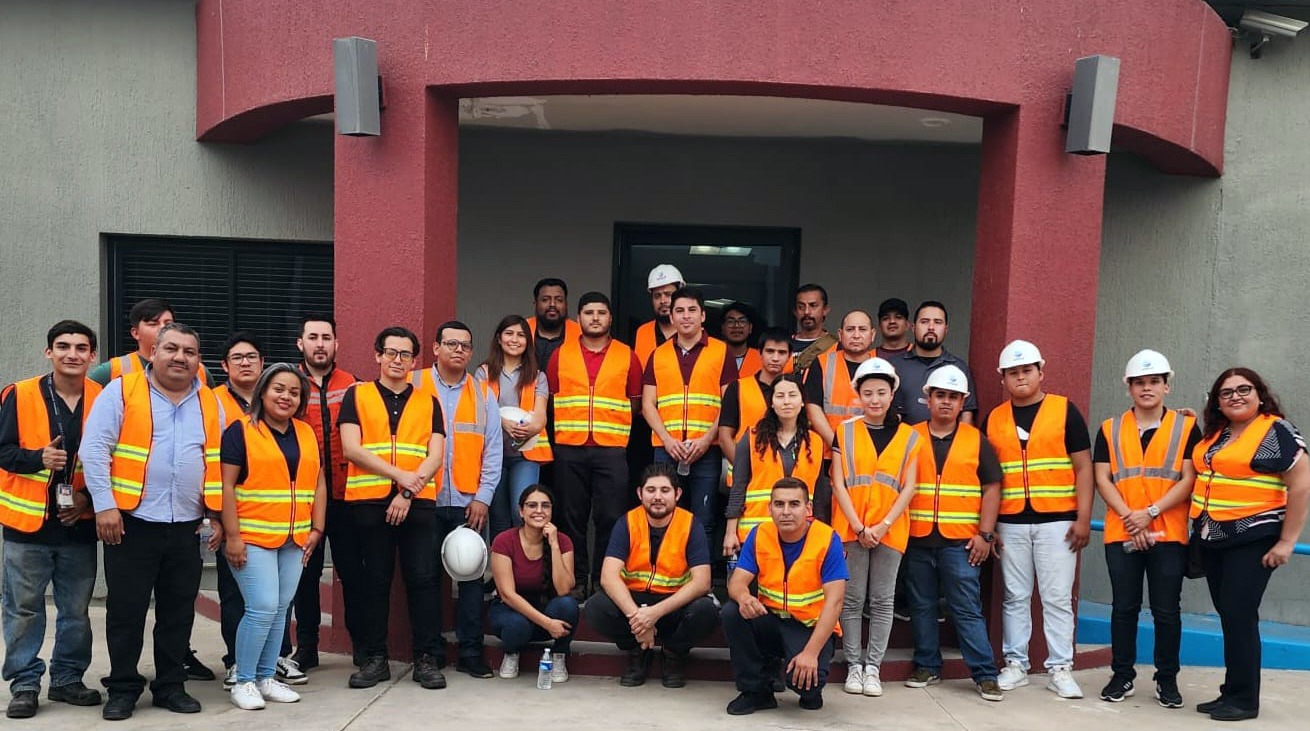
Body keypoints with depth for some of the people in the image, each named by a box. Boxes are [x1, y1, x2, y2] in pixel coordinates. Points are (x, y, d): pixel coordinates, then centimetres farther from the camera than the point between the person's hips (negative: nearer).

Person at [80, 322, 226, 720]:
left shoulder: (210, 403, 9)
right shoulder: (121, 390, -2)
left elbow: (218, 463, 12)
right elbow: (93, 450, -7)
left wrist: (216, 514, 7)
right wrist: (104, 505, -13)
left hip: (186, 527, 3)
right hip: (133, 522, -3)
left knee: (178, 612, 10)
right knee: (126, 610, 5)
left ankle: (171, 685, 23)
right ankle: (123, 688, 19)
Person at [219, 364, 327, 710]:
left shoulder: (306, 433, 13)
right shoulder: (241, 430, -3)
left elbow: (318, 483, 14)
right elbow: (227, 486, -8)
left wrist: (316, 529, 6)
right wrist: (232, 536, -13)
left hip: (294, 540, 5)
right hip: (253, 538, -5)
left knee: (280, 610, 9)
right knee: (262, 609, -9)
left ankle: (267, 677, 22)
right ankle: (243, 681, 7)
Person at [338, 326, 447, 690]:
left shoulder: (428, 402, 12)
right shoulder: (356, 395, 8)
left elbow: (435, 456, 2)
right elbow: (352, 448, -4)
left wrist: (408, 493, -12)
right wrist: (400, 475, -13)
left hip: (418, 502, 1)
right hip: (369, 501, 0)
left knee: (423, 579, -1)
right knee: (375, 581, 6)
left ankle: (427, 659, 7)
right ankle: (374, 658, 16)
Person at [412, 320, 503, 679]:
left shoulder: (483, 394, 10)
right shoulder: (414, 386, 4)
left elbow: (492, 451, 7)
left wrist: (483, 497, -1)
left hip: (469, 502, 2)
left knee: (471, 576, 2)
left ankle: (471, 652, 11)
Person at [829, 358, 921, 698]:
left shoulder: (908, 436, 6)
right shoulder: (844, 431, 3)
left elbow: (908, 487, 2)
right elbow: (838, 483, -2)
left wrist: (884, 525, -10)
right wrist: (859, 526, -10)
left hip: (890, 529, 1)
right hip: (850, 527, -1)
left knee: (882, 601, 6)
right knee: (852, 599, 4)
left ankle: (873, 666, 16)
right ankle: (854, 665, 14)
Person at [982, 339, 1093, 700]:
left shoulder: (1065, 410, 2)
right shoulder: (993, 420, 9)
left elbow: (1083, 467, 0)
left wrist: (1083, 518, -7)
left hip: (1057, 521, -2)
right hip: (1010, 523, 3)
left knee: (1058, 598, 1)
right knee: (1015, 597, 8)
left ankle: (1060, 669, 10)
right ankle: (1015, 664, 17)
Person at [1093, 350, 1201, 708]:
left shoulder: (1187, 427, 4)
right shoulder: (1109, 429, 8)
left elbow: (1189, 479, -3)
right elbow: (1102, 480, 3)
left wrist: (1150, 512, -13)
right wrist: (1129, 517, -11)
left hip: (1169, 534, -1)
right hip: (1121, 533, 1)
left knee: (1167, 609, 4)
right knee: (1124, 607, 7)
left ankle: (1167, 679, 18)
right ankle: (1122, 676, 18)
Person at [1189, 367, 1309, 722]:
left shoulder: (1276, 431, -8)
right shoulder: (1214, 435, 11)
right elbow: (1202, 475, 24)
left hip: (1252, 539, -6)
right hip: (1212, 540, 6)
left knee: (1239, 615, -6)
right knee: (1229, 617, 11)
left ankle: (1244, 699, 4)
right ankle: (1232, 693, 19)